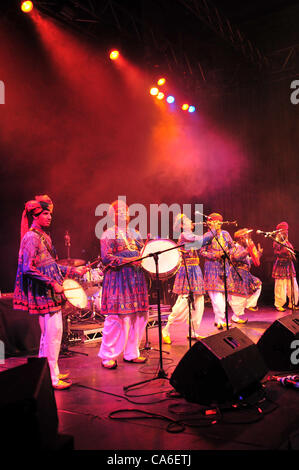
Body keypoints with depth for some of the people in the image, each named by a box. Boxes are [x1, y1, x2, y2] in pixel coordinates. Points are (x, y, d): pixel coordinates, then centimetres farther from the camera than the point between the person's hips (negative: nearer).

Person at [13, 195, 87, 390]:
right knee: (53, 331, -8)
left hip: (49, 293, 10)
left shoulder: (44, 236, 16)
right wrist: (53, 283, -20)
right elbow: (28, 269, -20)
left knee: (48, 332, 16)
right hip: (43, 293, -10)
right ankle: (51, 378, 0)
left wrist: (73, 270, 16)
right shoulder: (31, 237, -14)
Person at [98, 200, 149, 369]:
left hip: (136, 278, 7)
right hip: (118, 279, -7)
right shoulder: (109, 234, -2)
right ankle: (108, 356, 5)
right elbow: (106, 257, -12)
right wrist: (128, 260, -20)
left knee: (137, 316, 7)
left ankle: (131, 353, 19)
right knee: (117, 317, -8)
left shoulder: (135, 233, 19)